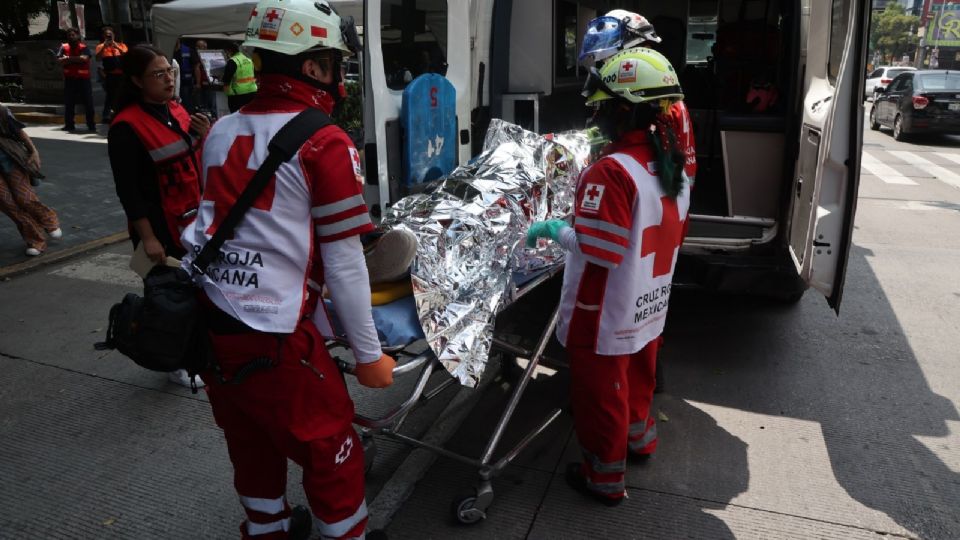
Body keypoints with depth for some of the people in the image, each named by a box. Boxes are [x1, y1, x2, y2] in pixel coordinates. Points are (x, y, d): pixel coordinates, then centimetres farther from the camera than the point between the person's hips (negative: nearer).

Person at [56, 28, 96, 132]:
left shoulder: (84, 47, -2)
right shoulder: (64, 47, 7)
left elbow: (84, 58, -21)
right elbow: (59, 60, -3)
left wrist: (69, 58, -12)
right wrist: (77, 59, -15)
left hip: (83, 79, -3)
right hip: (69, 79, 3)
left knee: (88, 102, -1)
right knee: (69, 103, 7)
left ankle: (91, 125, 4)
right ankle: (69, 125, 15)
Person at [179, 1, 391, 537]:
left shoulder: (221, 131, 7)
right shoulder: (326, 144, -12)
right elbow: (343, 264, -12)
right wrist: (369, 353, -3)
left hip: (203, 318, 7)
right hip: (268, 333, -7)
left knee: (250, 439, 25)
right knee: (330, 448, 12)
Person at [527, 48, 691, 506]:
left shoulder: (612, 171, -27)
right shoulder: (672, 165, 0)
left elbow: (598, 251, -29)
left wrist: (555, 230, -13)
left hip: (606, 318, -8)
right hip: (648, 309, 8)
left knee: (601, 395, 12)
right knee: (637, 377, 29)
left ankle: (605, 477, 30)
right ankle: (639, 435, 52)